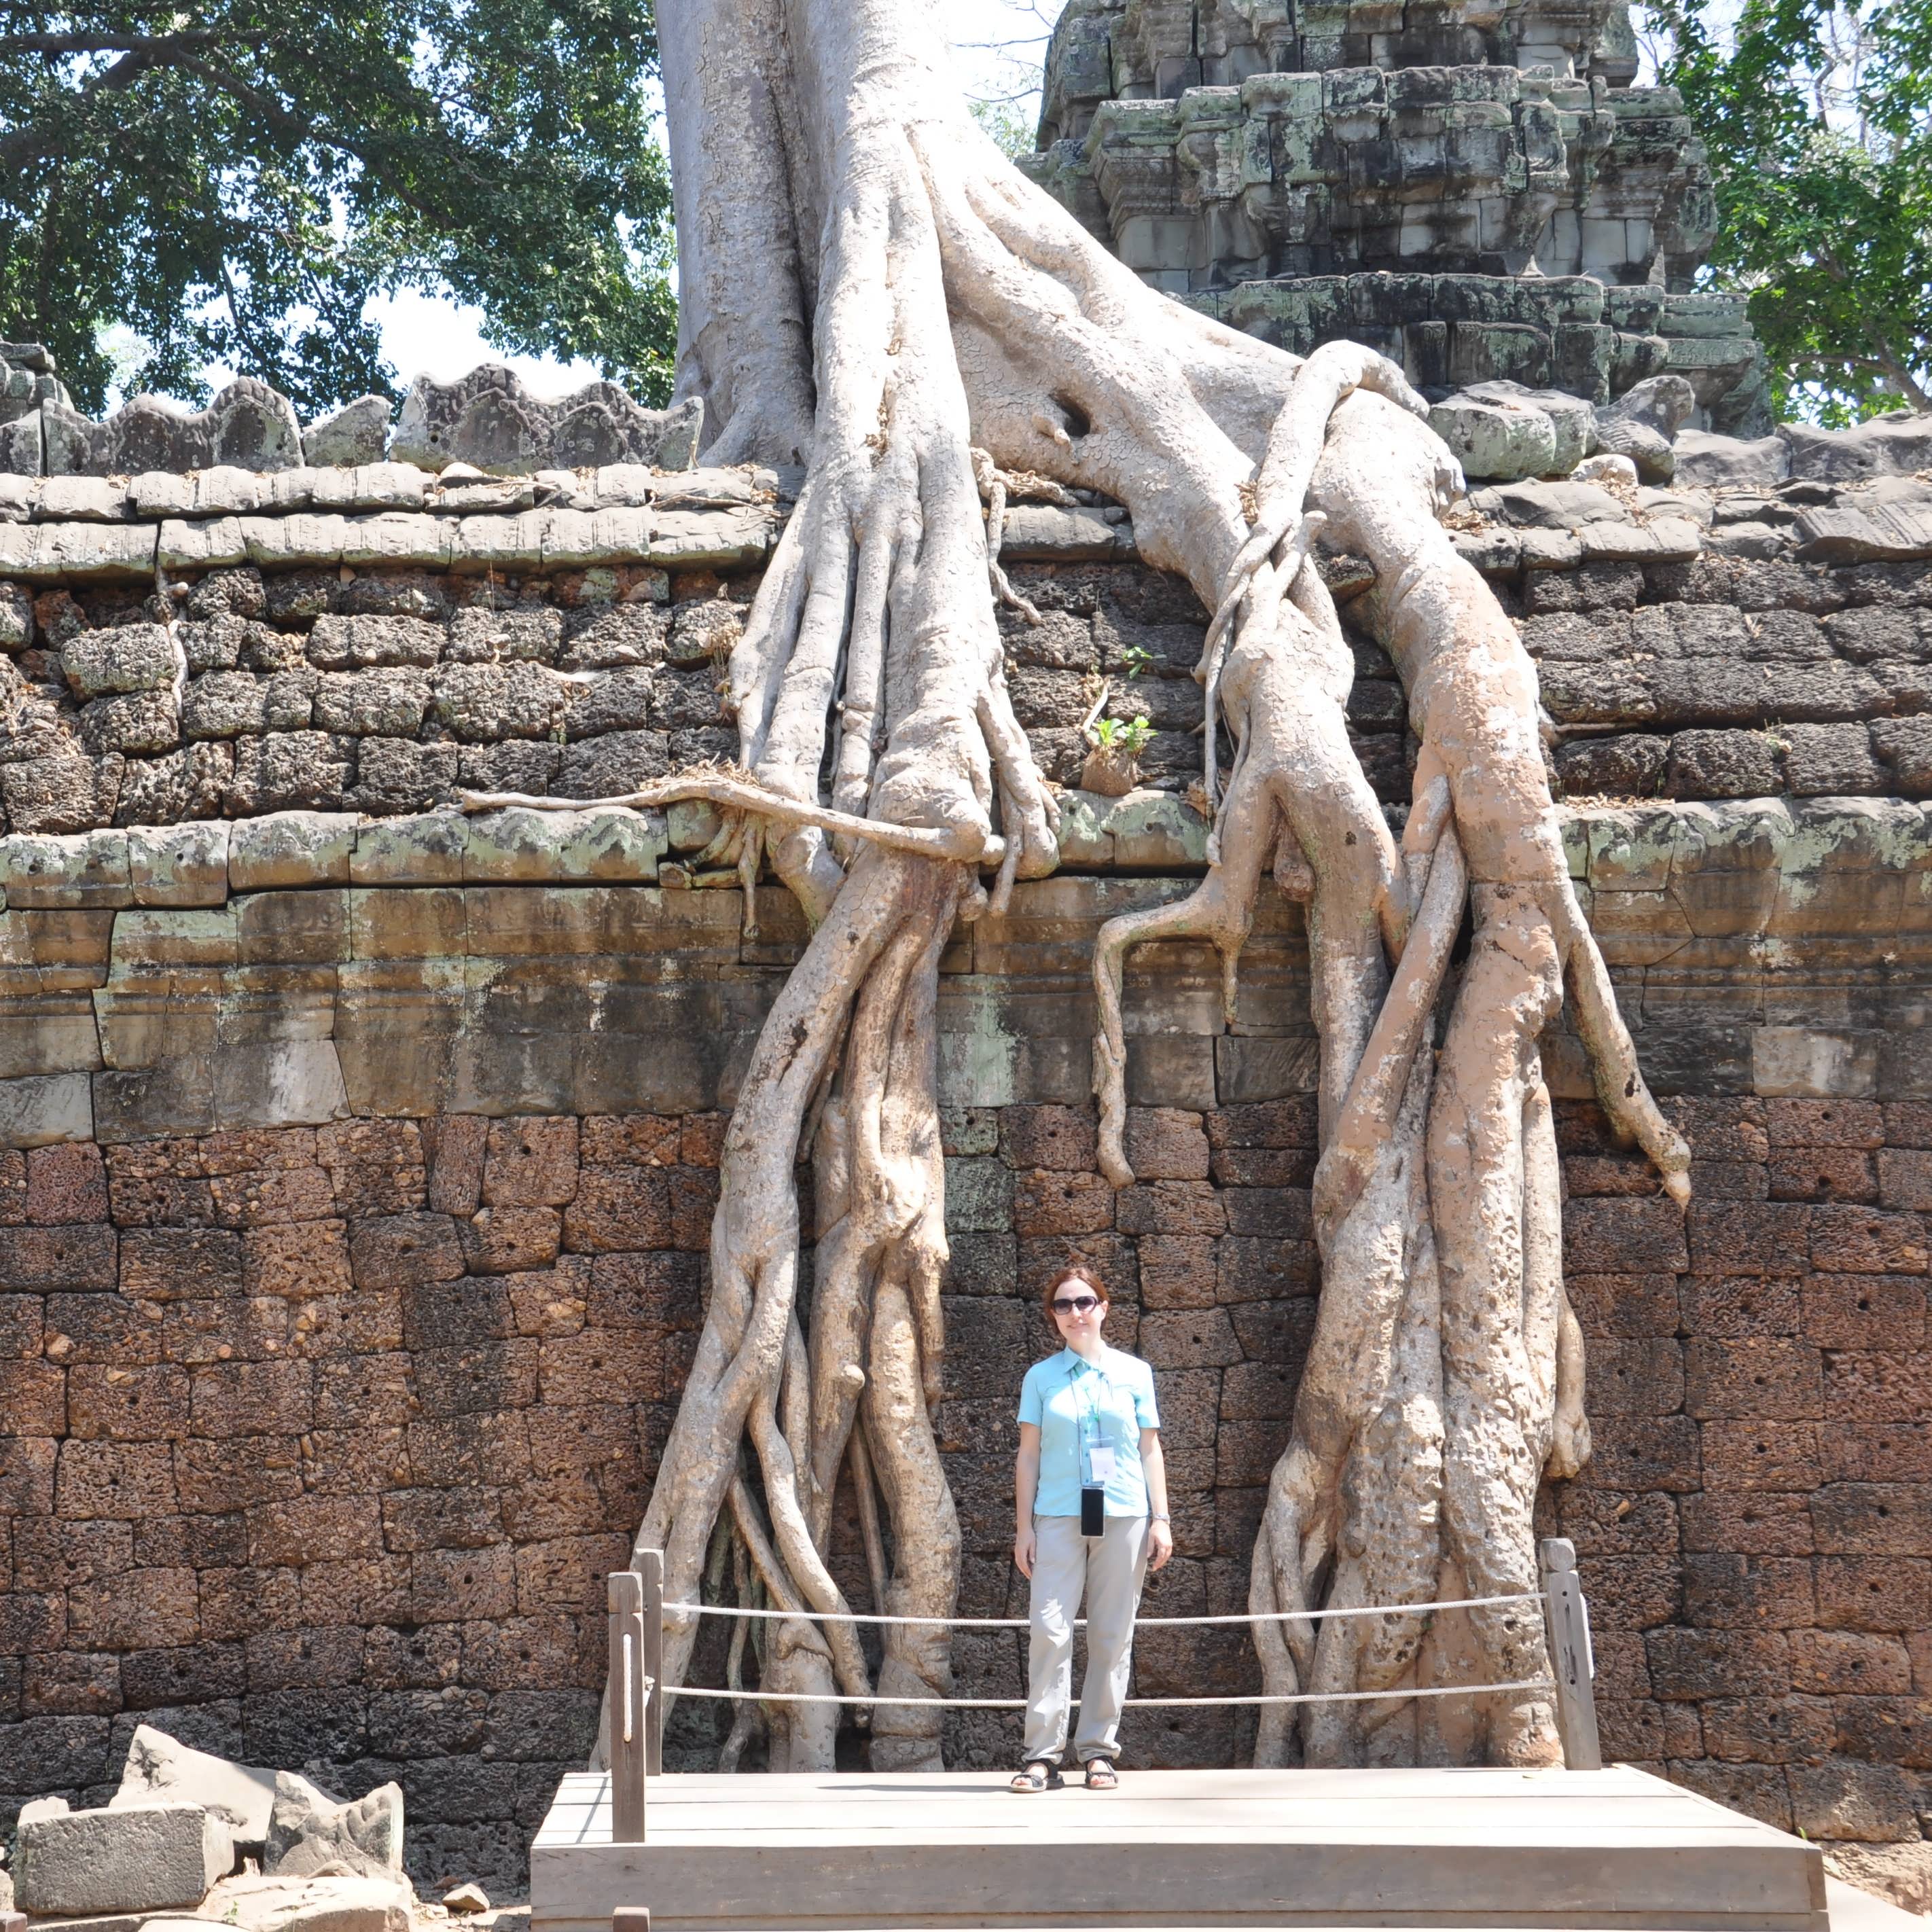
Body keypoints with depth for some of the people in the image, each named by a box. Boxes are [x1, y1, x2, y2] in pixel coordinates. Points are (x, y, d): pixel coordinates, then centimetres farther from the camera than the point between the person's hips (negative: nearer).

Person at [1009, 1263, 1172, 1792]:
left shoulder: (1134, 1373, 10)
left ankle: (1099, 1750, 8)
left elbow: (1150, 1451, 11)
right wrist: (1023, 1527, 3)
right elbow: (1028, 1455, 8)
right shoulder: (1040, 1378, 9)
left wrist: (1161, 1520, 4)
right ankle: (1042, 1755, -9)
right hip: (1059, 1517, -1)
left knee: (1112, 1637, 2)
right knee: (1049, 1631, -10)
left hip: (1123, 1516, 1)